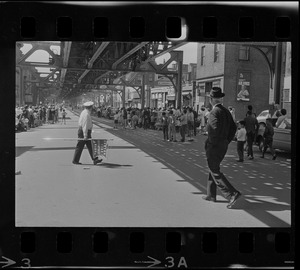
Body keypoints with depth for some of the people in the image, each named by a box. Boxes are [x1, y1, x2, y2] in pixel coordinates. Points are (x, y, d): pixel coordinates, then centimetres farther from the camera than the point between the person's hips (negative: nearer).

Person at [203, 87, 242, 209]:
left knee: (215, 172, -3)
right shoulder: (226, 111, 9)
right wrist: (227, 141, 15)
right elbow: (233, 127, 11)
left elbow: (215, 130, -27)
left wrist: (209, 143, -14)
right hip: (224, 145, 9)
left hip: (214, 146, -9)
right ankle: (211, 195, 28)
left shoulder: (214, 112, -18)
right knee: (213, 169, 20)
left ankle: (232, 194, -11)